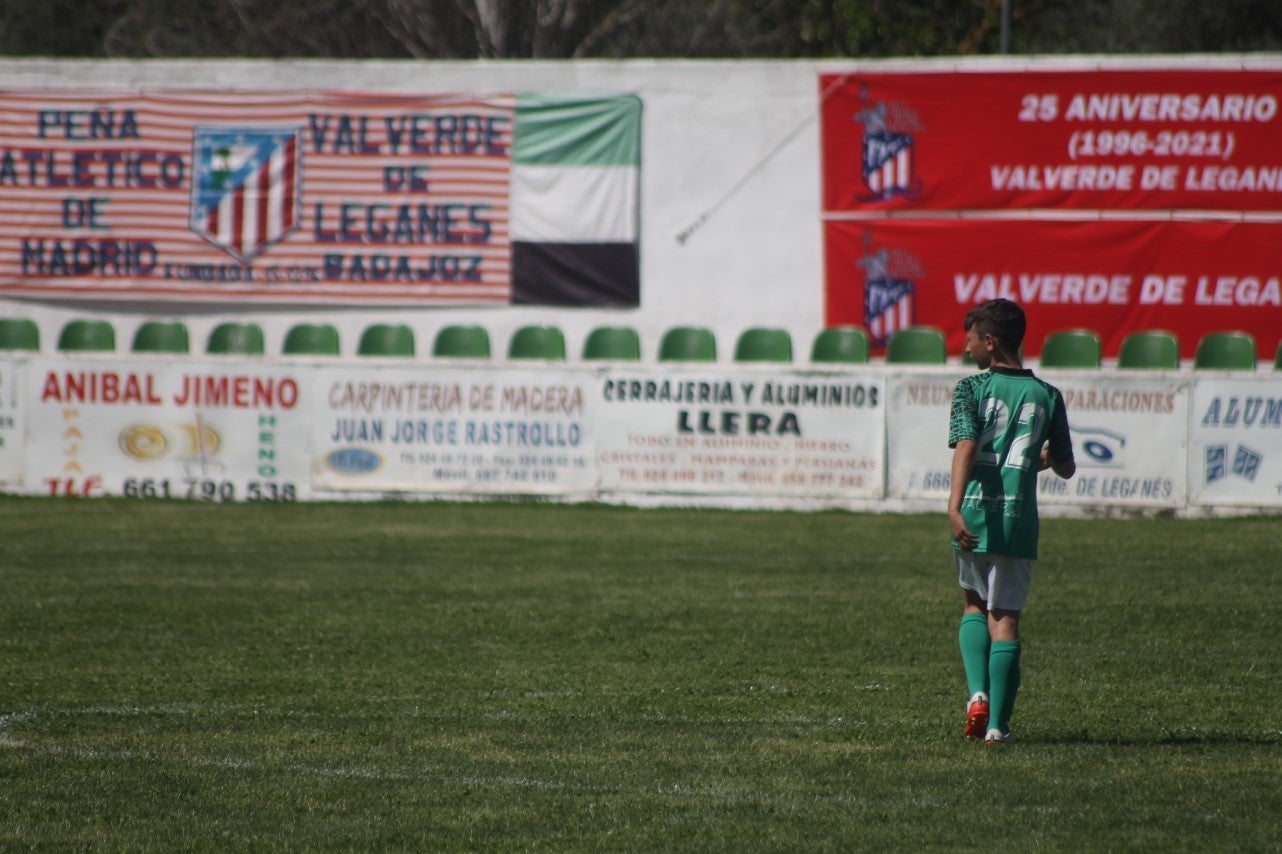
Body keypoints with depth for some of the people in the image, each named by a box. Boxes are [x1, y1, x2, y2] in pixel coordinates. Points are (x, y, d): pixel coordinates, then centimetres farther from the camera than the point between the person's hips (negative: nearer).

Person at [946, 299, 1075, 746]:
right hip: (1019, 520, 1)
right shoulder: (1047, 396, 6)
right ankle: (997, 724, 0)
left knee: (974, 604, 21)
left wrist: (955, 507, -29)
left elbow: (965, 446, -18)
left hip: (974, 518, -1)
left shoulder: (971, 389, -1)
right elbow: (1066, 468, 12)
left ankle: (977, 693, 1)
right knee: (1005, 618, 7)